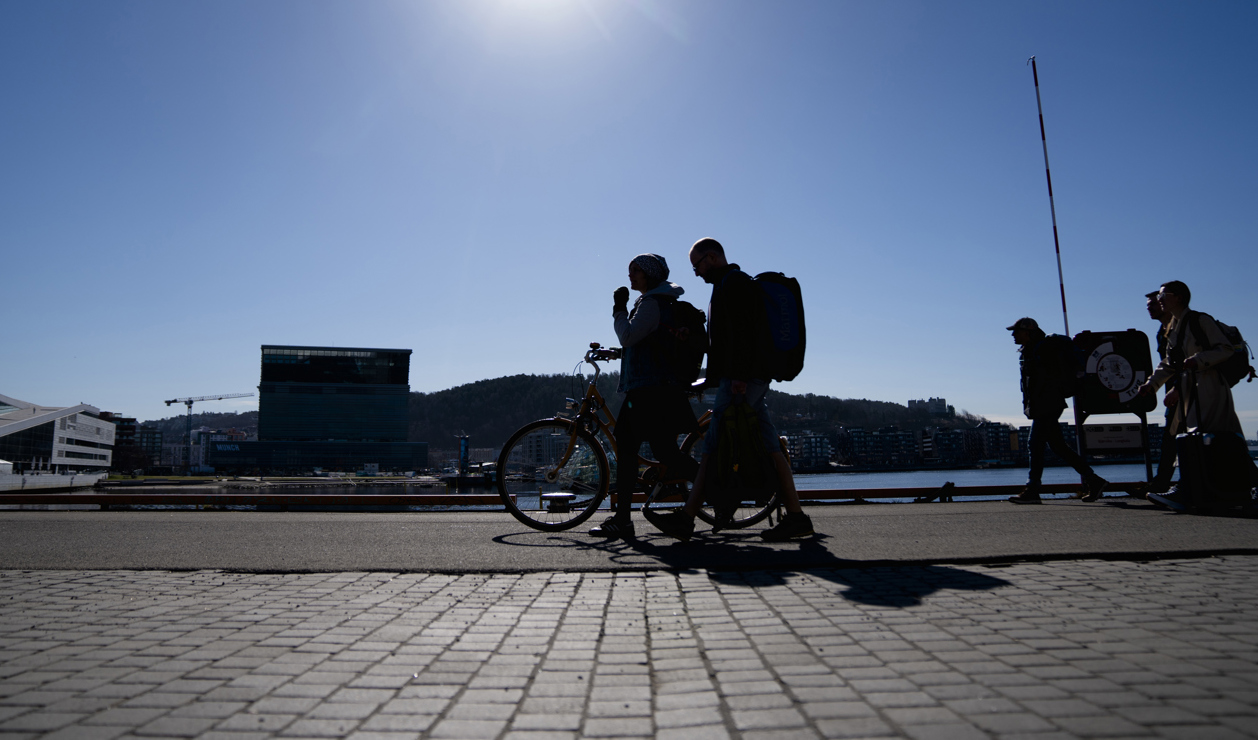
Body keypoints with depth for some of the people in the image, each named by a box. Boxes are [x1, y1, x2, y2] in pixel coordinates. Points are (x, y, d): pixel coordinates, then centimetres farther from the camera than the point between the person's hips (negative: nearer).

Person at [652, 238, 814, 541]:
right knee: (769, 447, 5)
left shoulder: (732, 282, -6)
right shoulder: (739, 282, 27)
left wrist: (739, 375, -25)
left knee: (714, 446, -10)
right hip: (754, 379, 10)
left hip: (740, 379, -10)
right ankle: (796, 517, 5)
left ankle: (686, 518, -8)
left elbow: (741, 331, -18)